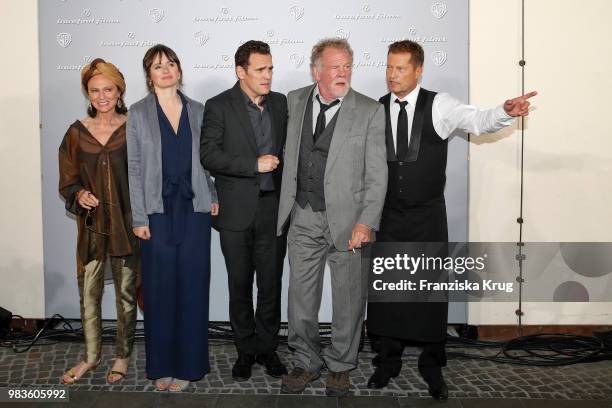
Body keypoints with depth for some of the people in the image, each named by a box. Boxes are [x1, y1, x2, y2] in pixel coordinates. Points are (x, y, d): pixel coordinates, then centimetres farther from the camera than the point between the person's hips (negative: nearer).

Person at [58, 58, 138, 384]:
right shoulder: (77, 133, 3)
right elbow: (67, 180, 9)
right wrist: (79, 194, -13)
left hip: (126, 223, -2)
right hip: (91, 224, 2)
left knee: (125, 293, 9)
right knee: (88, 293, 9)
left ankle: (123, 356, 26)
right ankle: (91, 356, 28)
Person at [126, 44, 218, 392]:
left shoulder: (198, 111, 9)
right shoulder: (139, 113, 3)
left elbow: (206, 158, 13)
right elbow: (135, 167, 0)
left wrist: (214, 195, -1)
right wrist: (139, 217, -6)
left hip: (194, 209, 2)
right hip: (158, 210, -1)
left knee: (193, 285, 3)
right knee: (160, 288, 3)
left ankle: (188, 363, 16)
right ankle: (161, 365, 18)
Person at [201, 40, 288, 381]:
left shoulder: (281, 103, 8)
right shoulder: (218, 106, -4)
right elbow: (209, 155, -12)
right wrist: (255, 164, -18)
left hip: (273, 209, 3)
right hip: (237, 212, -3)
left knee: (271, 283, 8)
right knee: (240, 285, 9)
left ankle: (268, 347, 24)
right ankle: (246, 350, 24)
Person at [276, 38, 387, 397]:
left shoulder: (370, 111, -4)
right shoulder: (294, 101, 6)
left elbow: (377, 174, -6)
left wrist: (366, 223, -14)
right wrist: (287, 206, 8)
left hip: (348, 219, -2)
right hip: (304, 217, 3)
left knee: (349, 297, 8)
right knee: (301, 294, 10)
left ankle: (341, 365, 27)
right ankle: (307, 362, 29)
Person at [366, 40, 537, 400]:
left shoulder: (439, 106, -4)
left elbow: (477, 121, -17)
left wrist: (506, 112, -36)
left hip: (428, 216, -2)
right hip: (388, 216, 2)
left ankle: (432, 366, 23)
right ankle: (389, 360, 25)